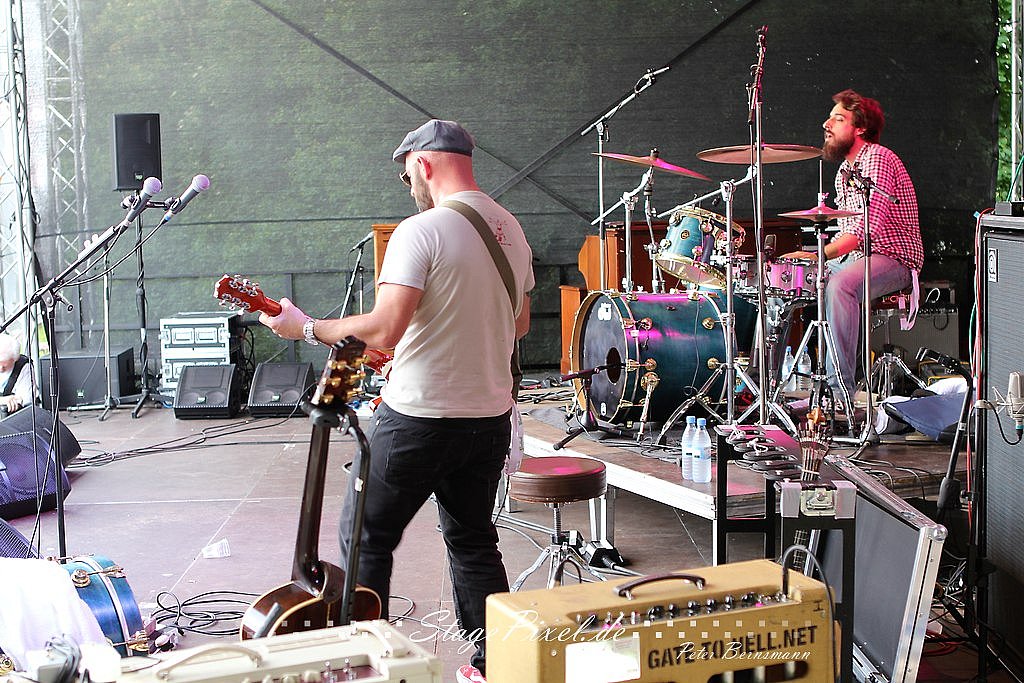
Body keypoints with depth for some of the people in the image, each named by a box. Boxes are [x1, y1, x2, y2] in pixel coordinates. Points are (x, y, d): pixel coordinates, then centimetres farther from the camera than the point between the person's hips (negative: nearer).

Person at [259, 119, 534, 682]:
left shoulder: (421, 231, -16)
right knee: (474, 541, 18)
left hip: (420, 418, -7)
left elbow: (385, 329, -24)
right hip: (491, 415, 7)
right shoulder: (510, 229, 8)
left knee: (366, 537, 8)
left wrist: (305, 328, -13)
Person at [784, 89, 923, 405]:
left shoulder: (878, 159, -15)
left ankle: (840, 389, -34)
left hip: (893, 259, -10)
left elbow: (869, 227, -26)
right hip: (854, 258, 10)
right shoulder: (845, 170, 15)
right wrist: (814, 254, 1)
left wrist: (819, 255, -31)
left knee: (839, 285, -37)